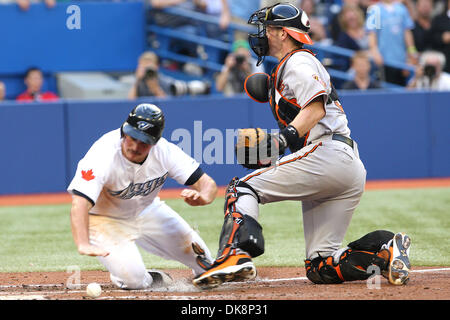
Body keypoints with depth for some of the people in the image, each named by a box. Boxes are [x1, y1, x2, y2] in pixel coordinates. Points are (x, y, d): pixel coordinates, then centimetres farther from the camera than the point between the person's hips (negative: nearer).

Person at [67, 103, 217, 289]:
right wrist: (83, 245, -63)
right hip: (105, 221, -4)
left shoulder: (164, 151, -21)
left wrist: (201, 197, -44)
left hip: (147, 211, 4)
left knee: (204, 264, 5)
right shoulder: (103, 155, -35)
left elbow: (207, 183, -18)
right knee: (133, 279, -26)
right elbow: (80, 204, -46)